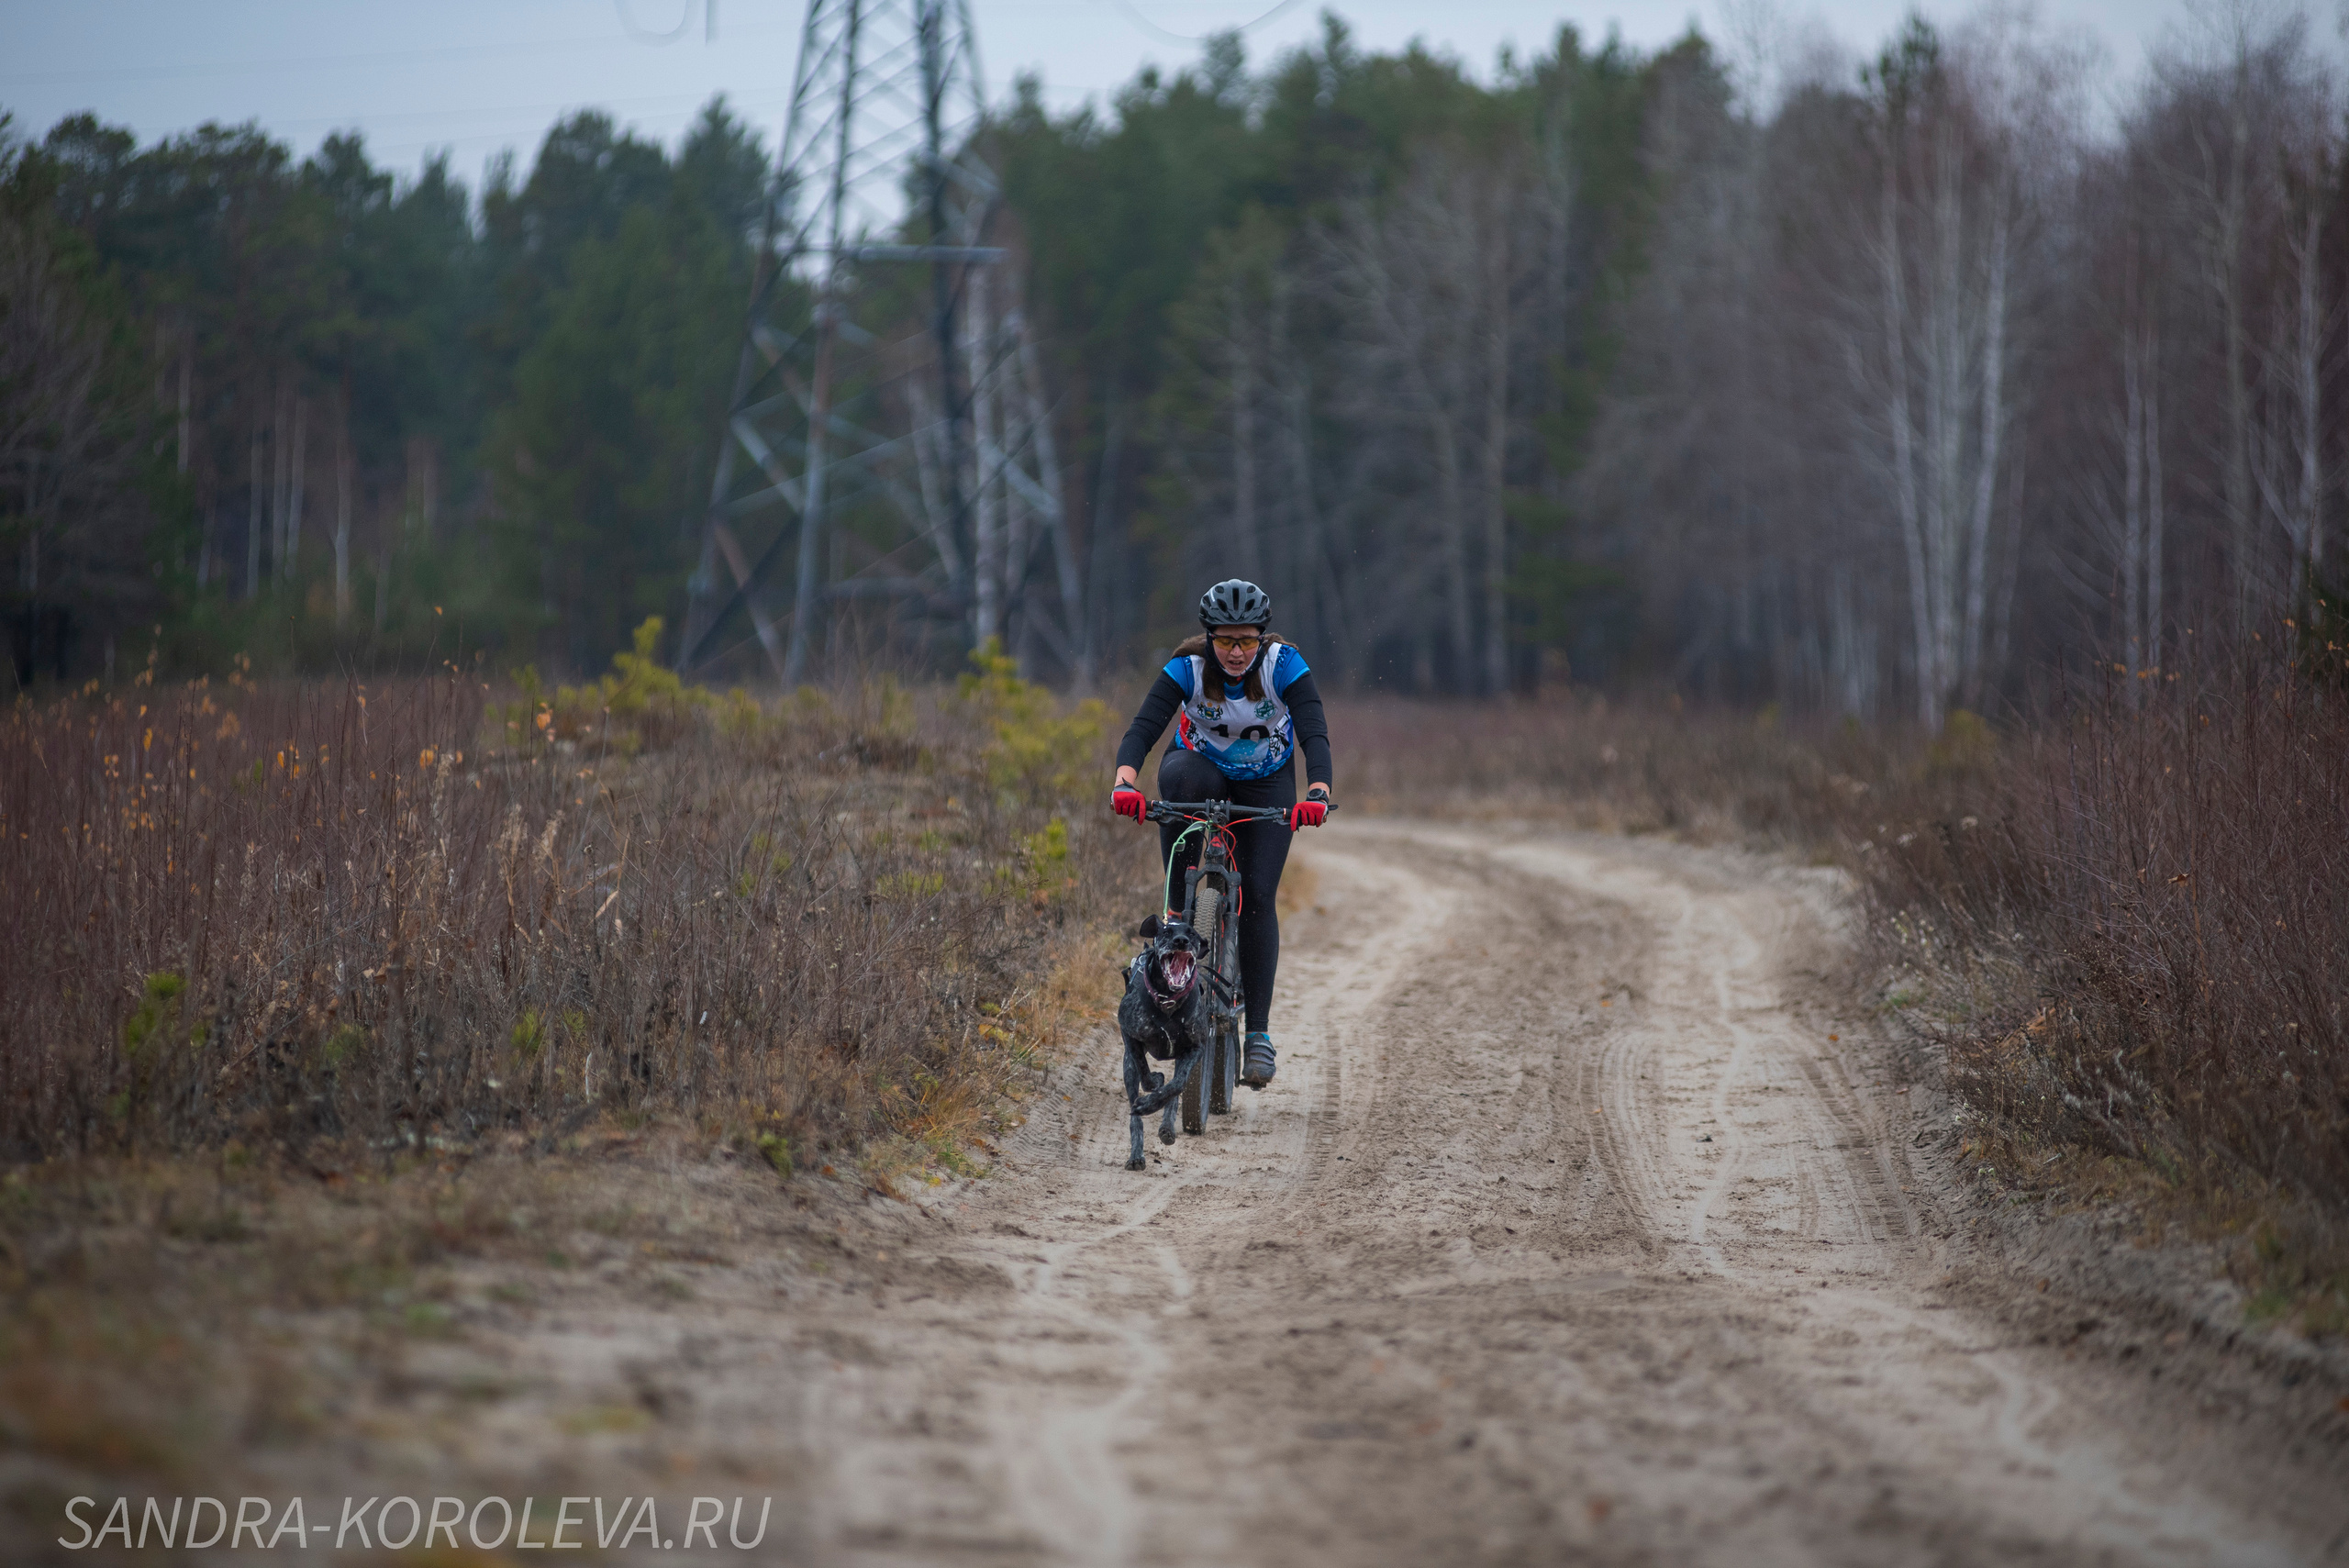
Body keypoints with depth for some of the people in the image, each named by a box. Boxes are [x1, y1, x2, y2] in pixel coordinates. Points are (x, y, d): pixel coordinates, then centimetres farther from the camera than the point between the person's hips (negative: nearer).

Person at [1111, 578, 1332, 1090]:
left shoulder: (1284, 666, -26)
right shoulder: (1187, 668, -26)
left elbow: (1315, 734, -36)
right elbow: (1143, 727, -37)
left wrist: (1318, 792, -55)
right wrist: (1125, 781, -57)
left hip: (1266, 784, 0)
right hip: (1202, 766, 0)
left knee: (1258, 896, -13)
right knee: (1184, 776, -38)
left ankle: (1259, 1033, -6)